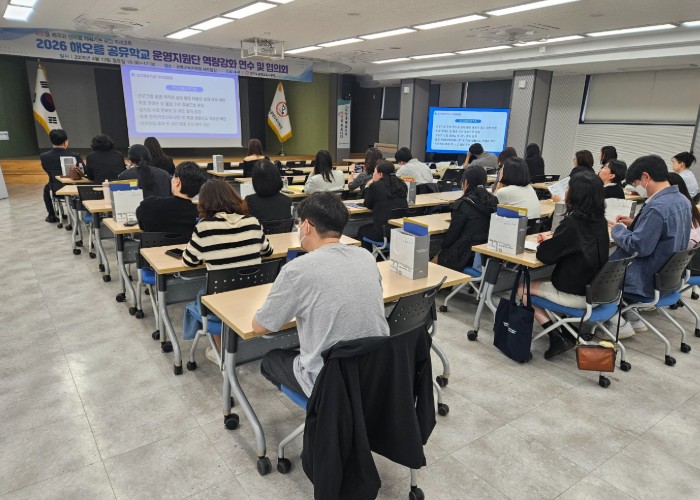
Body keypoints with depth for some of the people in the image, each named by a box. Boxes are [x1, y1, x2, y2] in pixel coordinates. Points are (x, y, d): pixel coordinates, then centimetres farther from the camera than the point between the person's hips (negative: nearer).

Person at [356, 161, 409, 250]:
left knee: (361, 230, 25)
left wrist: (368, 187, 19)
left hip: (385, 233, -6)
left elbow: (368, 205, 6)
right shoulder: (401, 185, 7)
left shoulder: (375, 186, -9)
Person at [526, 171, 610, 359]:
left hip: (575, 295, -8)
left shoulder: (572, 223, -23)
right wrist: (553, 237, 4)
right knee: (544, 282, 29)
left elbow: (544, 255, -18)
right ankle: (567, 333, 19)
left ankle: (557, 336, 2)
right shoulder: (600, 221, 0)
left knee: (523, 290, 12)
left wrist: (546, 242, 2)